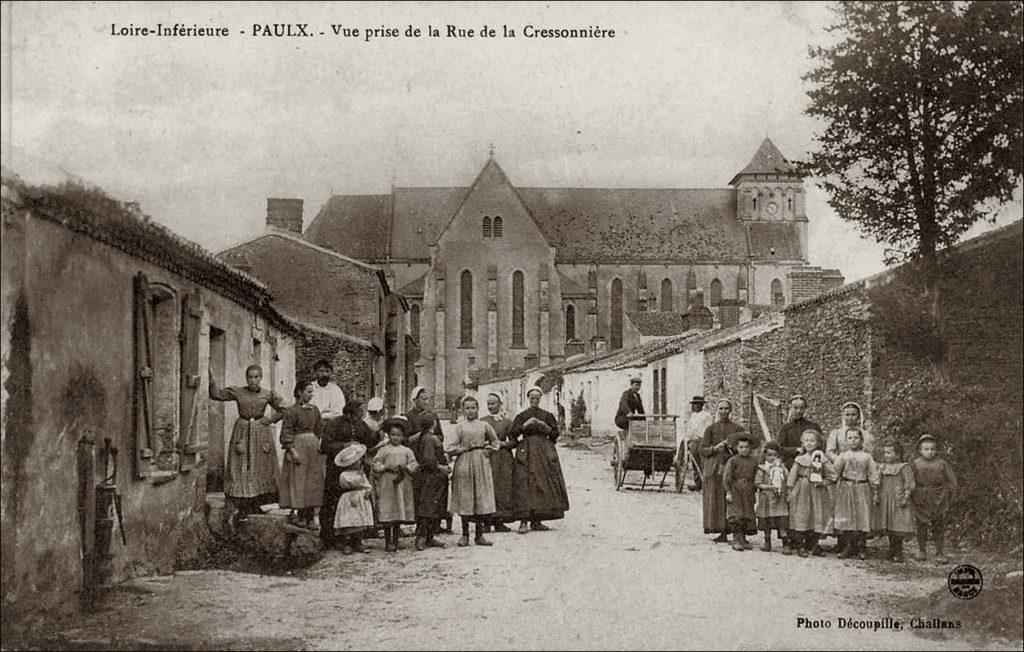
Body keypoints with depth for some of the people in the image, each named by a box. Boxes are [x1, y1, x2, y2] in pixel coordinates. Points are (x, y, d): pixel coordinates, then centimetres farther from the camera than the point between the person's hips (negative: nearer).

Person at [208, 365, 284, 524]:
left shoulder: (268, 394, 3)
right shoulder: (237, 392, 2)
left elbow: (282, 409, 9)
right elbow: (216, 394, -2)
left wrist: (271, 420, -2)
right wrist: (211, 378, -14)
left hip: (261, 433, 1)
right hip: (242, 432, -1)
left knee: (261, 469, 2)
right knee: (240, 469, -3)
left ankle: (257, 505, 11)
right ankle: (242, 509, -1)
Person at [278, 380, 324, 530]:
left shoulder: (314, 410, 10)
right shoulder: (291, 411, -7)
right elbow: (285, 433, -9)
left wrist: (318, 446, 12)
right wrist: (292, 450, -16)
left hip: (313, 448, 6)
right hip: (298, 447, -6)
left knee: (313, 482, 3)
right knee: (298, 481, -4)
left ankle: (309, 517, 6)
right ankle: (297, 515, 2)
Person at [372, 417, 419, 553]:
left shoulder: (406, 451, 8)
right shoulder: (384, 450, 1)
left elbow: (413, 465, 7)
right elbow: (376, 465, -1)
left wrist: (405, 467, -11)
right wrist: (387, 467, -14)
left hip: (402, 485, 3)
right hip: (387, 484, -3)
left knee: (399, 514, 7)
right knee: (387, 515, -4)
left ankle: (395, 541, 16)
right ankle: (388, 542, 2)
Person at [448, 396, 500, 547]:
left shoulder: (484, 425, 9)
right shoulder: (460, 426, 3)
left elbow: (494, 441, 23)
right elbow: (452, 448, -1)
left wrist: (488, 450, 8)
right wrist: (465, 449, -11)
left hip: (481, 463, 2)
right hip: (464, 464, -2)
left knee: (482, 498, 1)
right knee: (464, 499, 1)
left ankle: (479, 535, 9)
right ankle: (465, 535, 9)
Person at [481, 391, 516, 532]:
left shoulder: (507, 422, 10)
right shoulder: (482, 421, 11)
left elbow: (514, 441, 8)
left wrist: (503, 444, -8)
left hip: (503, 459, 1)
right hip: (487, 458, -1)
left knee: (504, 488, -4)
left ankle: (500, 521, 0)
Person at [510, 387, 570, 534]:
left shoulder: (547, 415, 14)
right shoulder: (521, 416, 9)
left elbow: (555, 434, 9)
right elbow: (512, 434, 1)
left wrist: (545, 427, -7)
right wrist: (525, 425, -11)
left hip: (544, 451, 3)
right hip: (526, 453, -2)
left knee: (543, 484, -2)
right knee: (525, 484, -13)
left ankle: (537, 520, 5)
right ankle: (524, 520, -17)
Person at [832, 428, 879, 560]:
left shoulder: (866, 457, 5)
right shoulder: (842, 456, 6)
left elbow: (873, 475, 5)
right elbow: (835, 472, 3)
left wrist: (875, 492, 2)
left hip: (862, 490, 0)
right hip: (845, 490, 0)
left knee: (862, 518, -1)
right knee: (845, 519, 0)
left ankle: (861, 547, 10)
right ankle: (849, 546, 11)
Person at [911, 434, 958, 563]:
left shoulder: (942, 463, 0)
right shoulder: (916, 464, 0)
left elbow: (951, 480, 6)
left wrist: (948, 494, -1)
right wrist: (912, 494, -3)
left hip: (938, 500, 0)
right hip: (921, 501, 0)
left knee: (938, 527, 4)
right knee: (921, 527, 7)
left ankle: (939, 553, 11)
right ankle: (922, 551, 20)